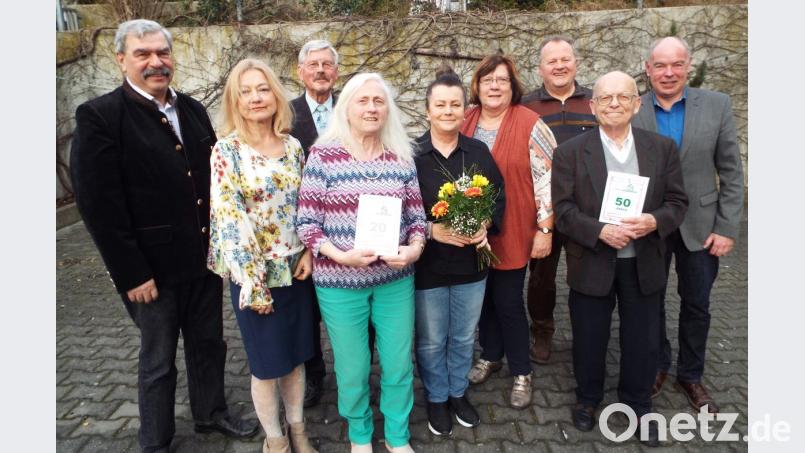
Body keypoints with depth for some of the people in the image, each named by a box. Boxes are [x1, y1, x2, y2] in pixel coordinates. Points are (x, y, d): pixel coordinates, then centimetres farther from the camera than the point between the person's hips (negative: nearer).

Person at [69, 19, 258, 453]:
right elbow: (98, 205, -16)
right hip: (154, 267, -5)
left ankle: (211, 412, 43)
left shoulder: (192, 109, 6)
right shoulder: (99, 116, -12)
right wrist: (131, 273, -17)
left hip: (204, 257, 5)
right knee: (158, 359, 12)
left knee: (208, 342, 20)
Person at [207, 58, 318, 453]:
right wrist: (253, 284, -16)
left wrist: (308, 254, -4)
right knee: (266, 363, 10)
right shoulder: (225, 151, -11)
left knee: (296, 355, 16)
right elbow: (228, 219, -15)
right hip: (255, 274, -4)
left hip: (295, 269, 4)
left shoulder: (292, 146, 3)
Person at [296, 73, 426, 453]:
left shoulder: (402, 157, 2)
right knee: (352, 371, 14)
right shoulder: (323, 155, -8)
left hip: (396, 279, 3)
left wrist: (415, 248, -13)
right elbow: (306, 222, -8)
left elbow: (416, 215, 7)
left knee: (399, 366, 14)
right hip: (340, 282, -2)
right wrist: (340, 255, -21)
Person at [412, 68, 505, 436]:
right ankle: (436, 399, 36)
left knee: (464, 337, 19)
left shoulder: (480, 152, 2)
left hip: (471, 262, 3)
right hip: (427, 265, -3)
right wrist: (431, 230, -21)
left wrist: (486, 225, -11)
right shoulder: (410, 155, -10)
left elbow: (499, 197, 7)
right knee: (431, 342, 13)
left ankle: (458, 393, 42)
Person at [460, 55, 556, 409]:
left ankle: (521, 373, 23)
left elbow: (547, 179, -10)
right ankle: (490, 355, 39)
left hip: (511, 234, -4)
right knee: (483, 297, 17)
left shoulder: (530, 125, -9)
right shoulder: (465, 123, 4)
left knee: (508, 303, 3)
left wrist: (545, 229, -11)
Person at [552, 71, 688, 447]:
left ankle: (638, 405, 37)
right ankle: (587, 398, 38)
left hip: (643, 264, 2)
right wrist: (600, 232, -24)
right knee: (589, 340, 14)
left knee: (642, 342, 14)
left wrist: (654, 221, -19)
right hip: (591, 264, -2)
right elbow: (563, 209, -9)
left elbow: (677, 202, 2)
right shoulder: (570, 152, -5)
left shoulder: (662, 148, 3)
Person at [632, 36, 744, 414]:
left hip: (700, 225, 1)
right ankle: (657, 364, 37)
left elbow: (731, 172, -3)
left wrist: (727, 228, -7)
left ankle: (690, 375, 33)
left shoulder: (717, 105, -5)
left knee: (696, 306, 13)